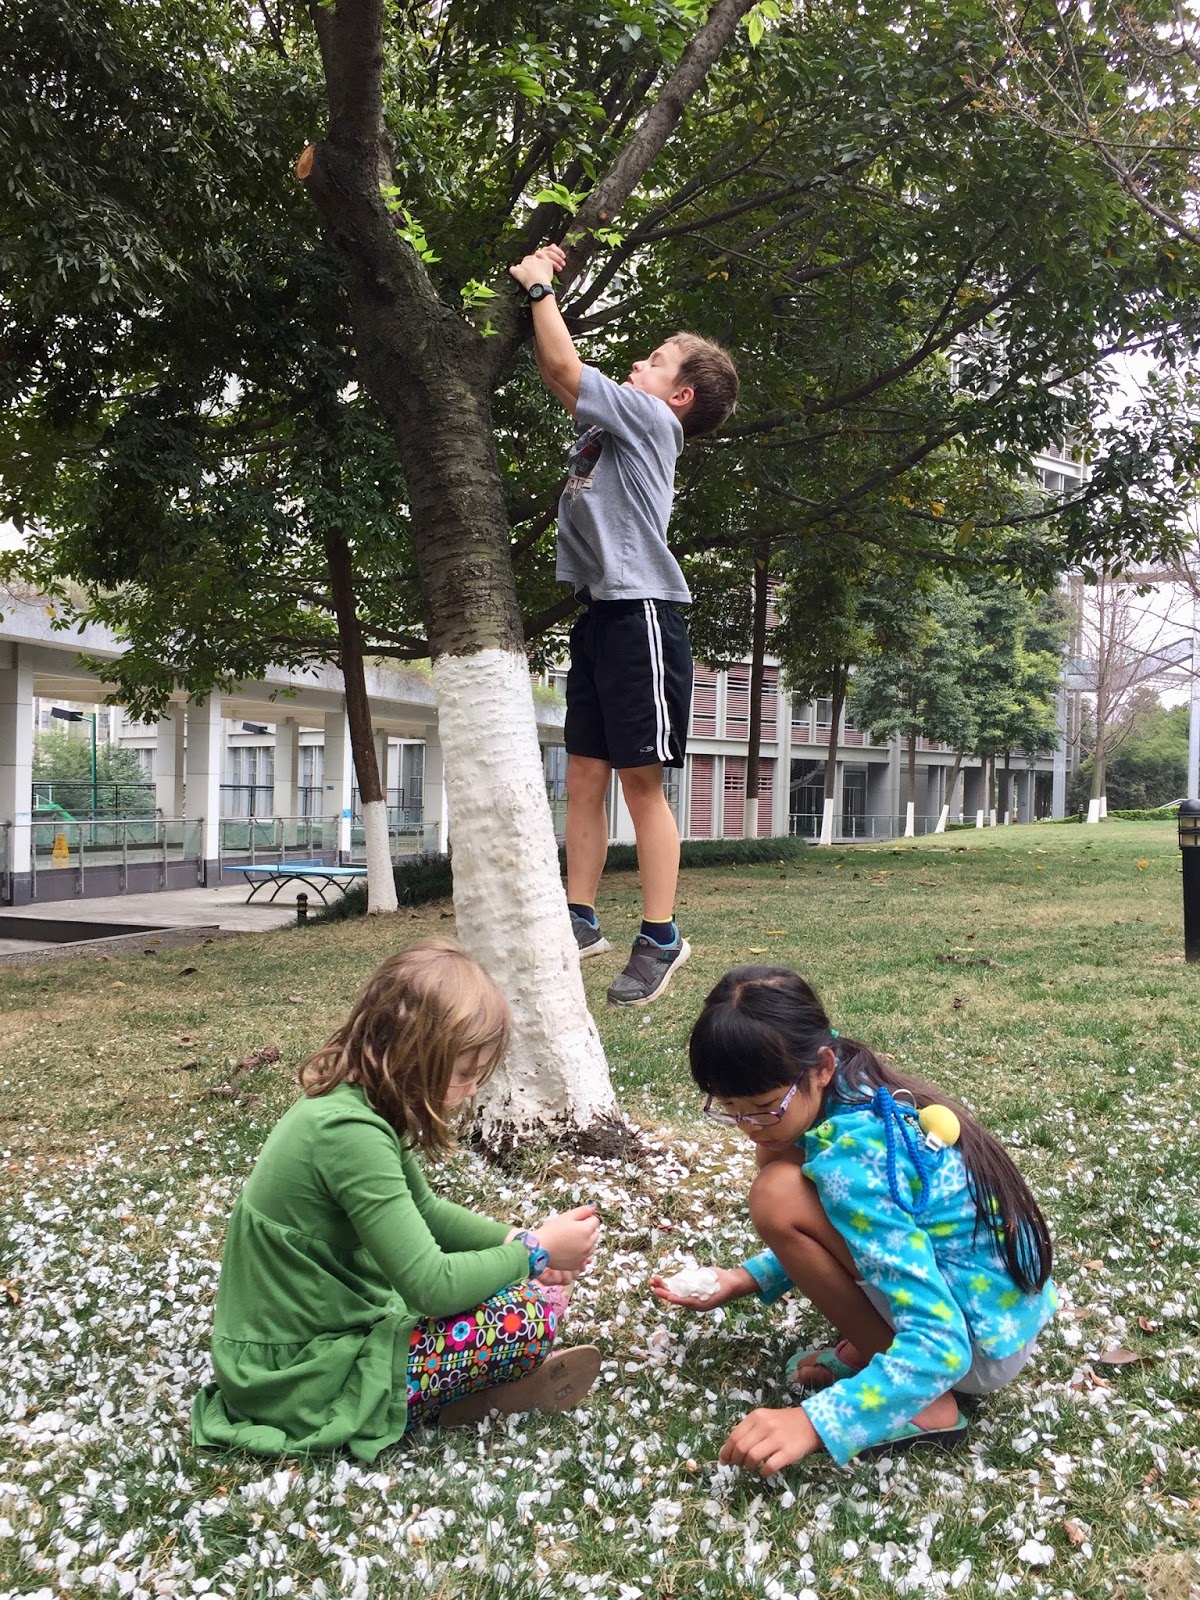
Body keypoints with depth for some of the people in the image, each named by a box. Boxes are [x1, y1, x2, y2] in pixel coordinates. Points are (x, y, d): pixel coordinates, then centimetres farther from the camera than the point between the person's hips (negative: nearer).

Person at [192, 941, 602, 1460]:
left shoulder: (350, 1105, 1)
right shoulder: (350, 1134, -28)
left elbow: (425, 1211, 15)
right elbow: (432, 1286, -28)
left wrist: (516, 1240, 0)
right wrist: (535, 1252, -13)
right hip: (302, 1387, -10)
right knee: (528, 1314, -15)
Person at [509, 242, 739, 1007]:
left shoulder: (651, 419, -2)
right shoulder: (613, 422, 20)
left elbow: (566, 367, -8)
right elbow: (559, 373, 28)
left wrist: (539, 286, 5)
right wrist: (545, 286, 22)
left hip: (642, 613, -9)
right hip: (600, 614, 9)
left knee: (642, 780, -6)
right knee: (584, 778, 7)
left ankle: (661, 938, 1)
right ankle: (581, 920, 12)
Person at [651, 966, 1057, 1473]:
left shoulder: (851, 1163, -31)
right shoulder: (855, 1092, -4)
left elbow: (942, 1346, -32)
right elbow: (825, 1237, 14)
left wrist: (815, 1421, -35)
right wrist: (747, 1278, 3)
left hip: (983, 1343, -9)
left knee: (780, 1198, -23)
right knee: (780, 1160, 5)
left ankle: (920, 1403, -8)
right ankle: (881, 1347, 9)